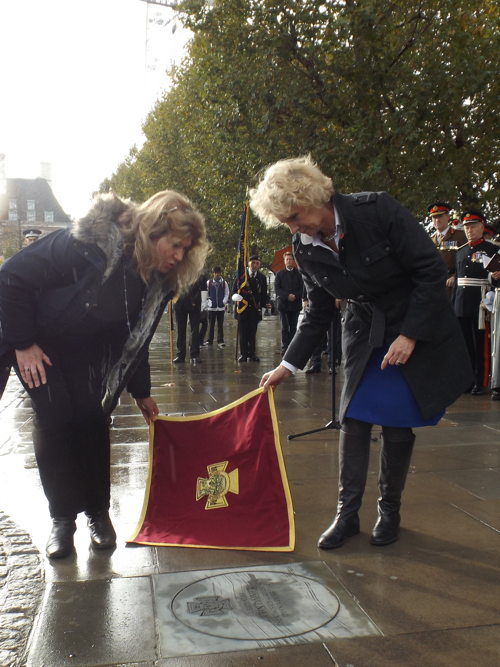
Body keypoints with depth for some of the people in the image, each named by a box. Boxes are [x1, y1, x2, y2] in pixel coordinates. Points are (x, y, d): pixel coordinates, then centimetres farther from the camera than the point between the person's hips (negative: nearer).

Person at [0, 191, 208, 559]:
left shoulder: (159, 282, -12)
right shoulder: (88, 243, -32)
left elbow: (135, 339, 2)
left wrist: (142, 393, 6)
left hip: (89, 354, 5)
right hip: (39, 346, -4)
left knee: (93, 420, -7)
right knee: (55, 421, -13)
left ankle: (98, 511, 12)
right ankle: (62, 517, 5)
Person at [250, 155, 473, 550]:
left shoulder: (378, 210, -22)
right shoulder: (306, 249, -8)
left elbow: (432, 269, -18)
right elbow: (320, 313, 2)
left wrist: (409, 335, -20)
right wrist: (288, 366, -2)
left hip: (419, 331, -3)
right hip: (366, 336, 4)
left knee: (397, 425, 1)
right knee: (353, 421, -2)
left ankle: (389, 512, 22)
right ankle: (347, 513, 12)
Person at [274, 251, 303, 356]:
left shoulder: (298, 274, 8)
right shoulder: (280, 274, 9)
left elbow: (303, 288, 3)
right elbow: (276, 288, 0)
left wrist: (295, 296, -13)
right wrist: (287, 296, -13)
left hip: (295, 304, 1)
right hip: (283, 304, -1)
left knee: (293, 328, 3)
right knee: (285, 328, -4)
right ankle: (284, 348, -4)